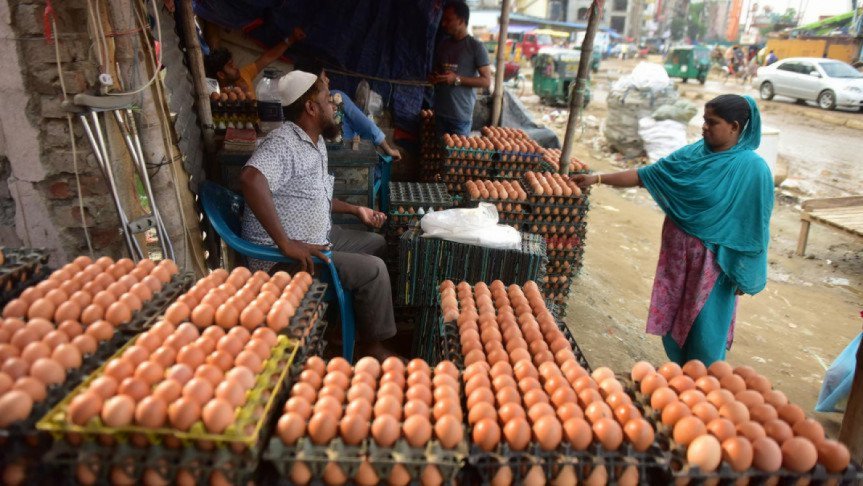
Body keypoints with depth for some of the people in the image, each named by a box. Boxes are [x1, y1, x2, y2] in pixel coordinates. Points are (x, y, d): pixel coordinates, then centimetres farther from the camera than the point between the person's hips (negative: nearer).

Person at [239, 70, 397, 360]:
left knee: (379, 244, 16)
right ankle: (371, 346, 5)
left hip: (319, 236, 10)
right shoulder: (284, 142, -23)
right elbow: (251, 178, -42)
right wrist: (286, 243, -40)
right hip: (281, 258, -10)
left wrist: (355, 210, 12)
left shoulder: (316, 142, 10)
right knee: (373, 270, -16)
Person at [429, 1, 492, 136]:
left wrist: (457, 79, -19)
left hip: (461, 114, -6)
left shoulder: (476, 47, -7)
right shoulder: (442, 44, 11)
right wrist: (433, 77, 1)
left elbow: (487, 81, -10)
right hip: (440, 111, 6)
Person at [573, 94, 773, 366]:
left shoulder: (752, 169, -15)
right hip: (677, 250, 6)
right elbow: (644, 175, 3)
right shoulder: (693, 154, 0)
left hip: (714, 261, -5)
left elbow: (754, 227, -12)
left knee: (704, 328, 5)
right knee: (674, 317, 16)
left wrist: (743, 274, -11)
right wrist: (598, 178, -4)